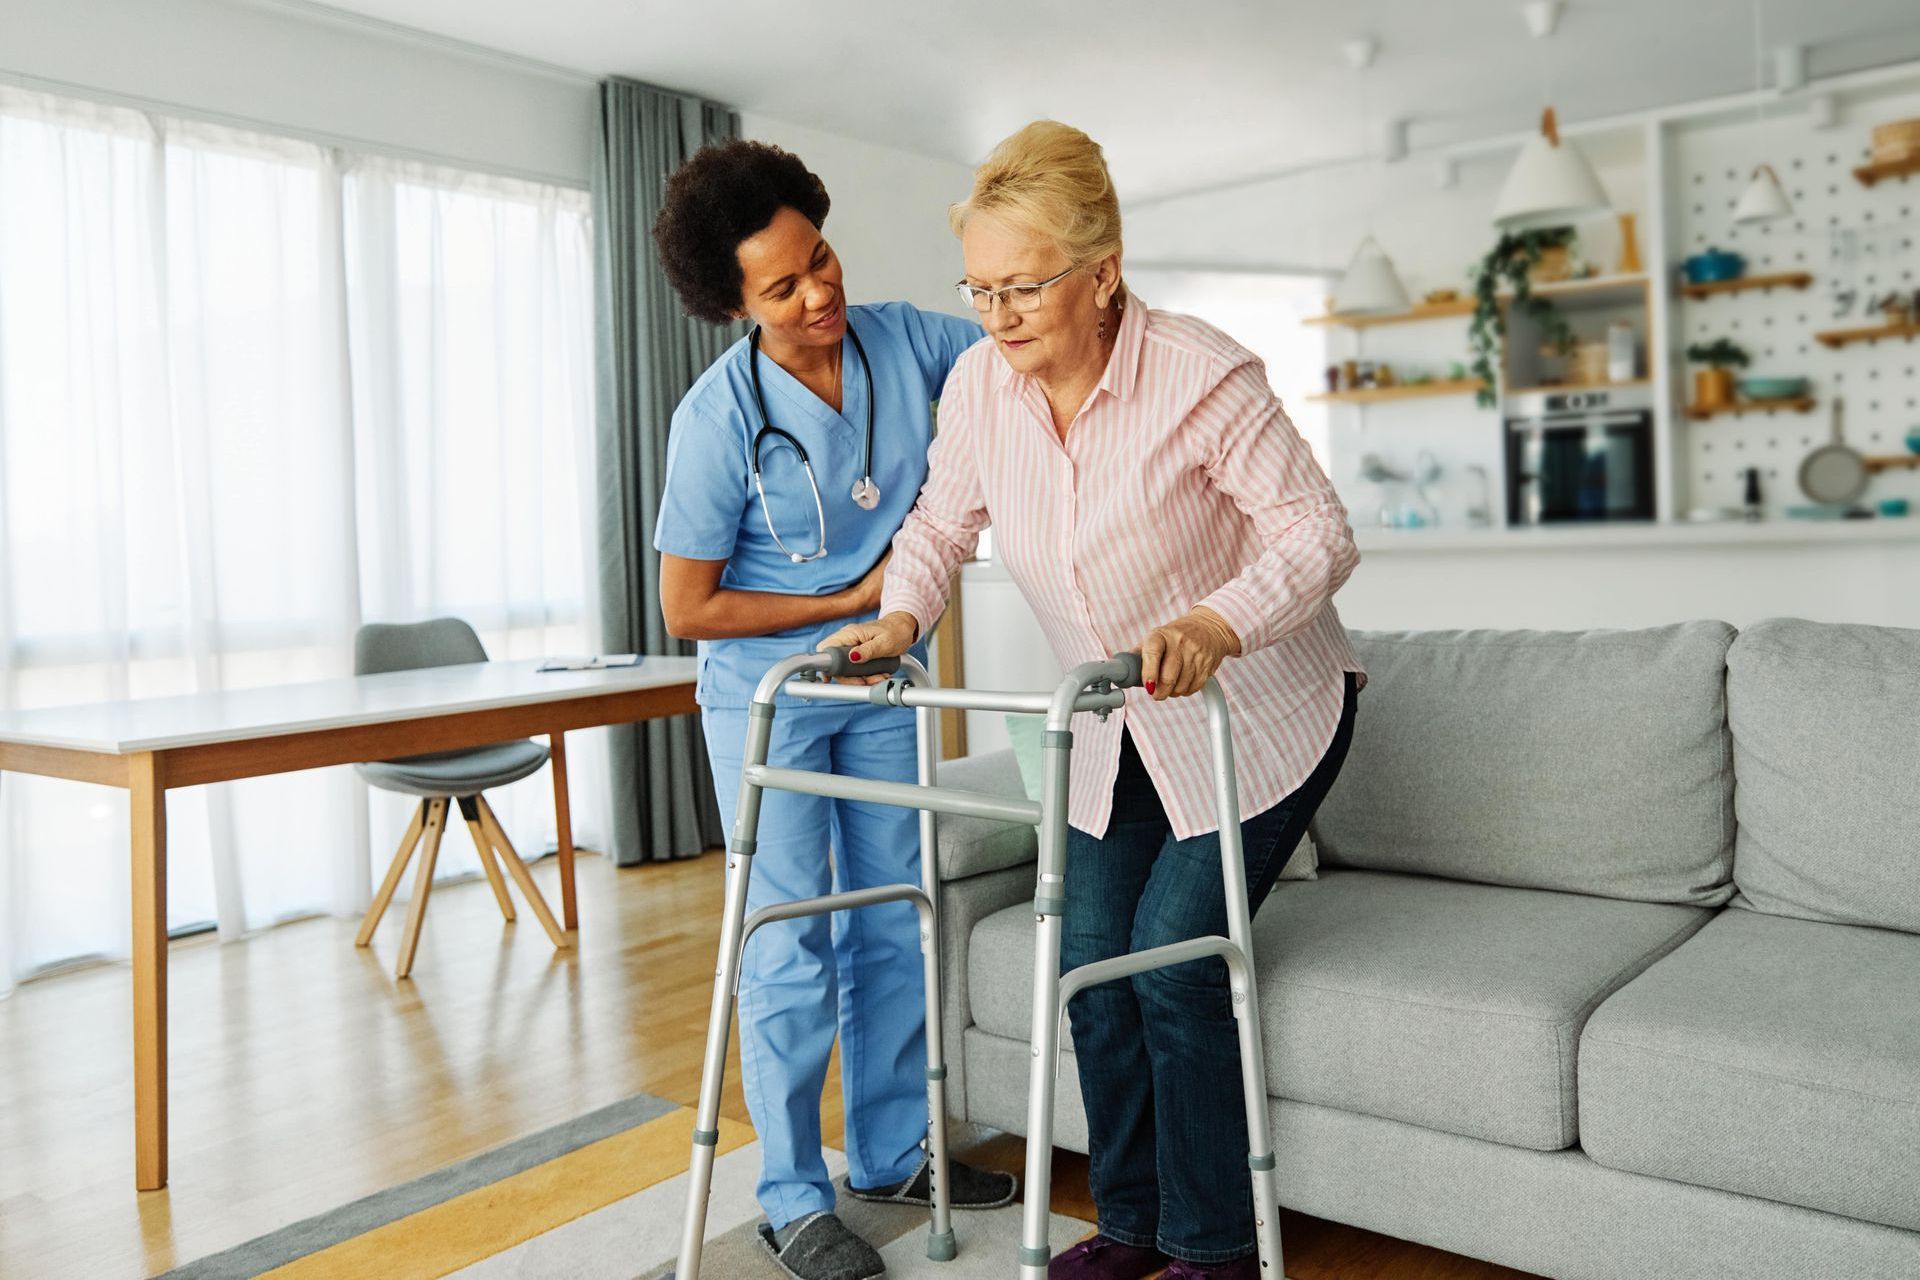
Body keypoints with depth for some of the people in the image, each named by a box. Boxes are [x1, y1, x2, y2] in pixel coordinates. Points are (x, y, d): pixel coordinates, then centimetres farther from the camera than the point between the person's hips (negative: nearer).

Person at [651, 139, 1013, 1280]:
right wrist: (851, 600, -15)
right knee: (791, 943, 0)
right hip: (766, 695, -5)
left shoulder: (903, 341, -9)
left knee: (894, 924, 13)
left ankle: (892, 1154, 31)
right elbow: (690, 608, -16)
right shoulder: (719, 419, -21)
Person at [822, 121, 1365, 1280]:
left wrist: (1217, 622, -41)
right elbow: (943, 522, 4)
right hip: (1120, 727, 6)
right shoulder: (980, 381, -10)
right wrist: (902, 615, -15)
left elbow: (1321, 532, -24)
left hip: (1261, 712, -5)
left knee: (1172, 956, -10)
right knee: (1092, 960, 4)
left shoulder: (1203, 377, -25)